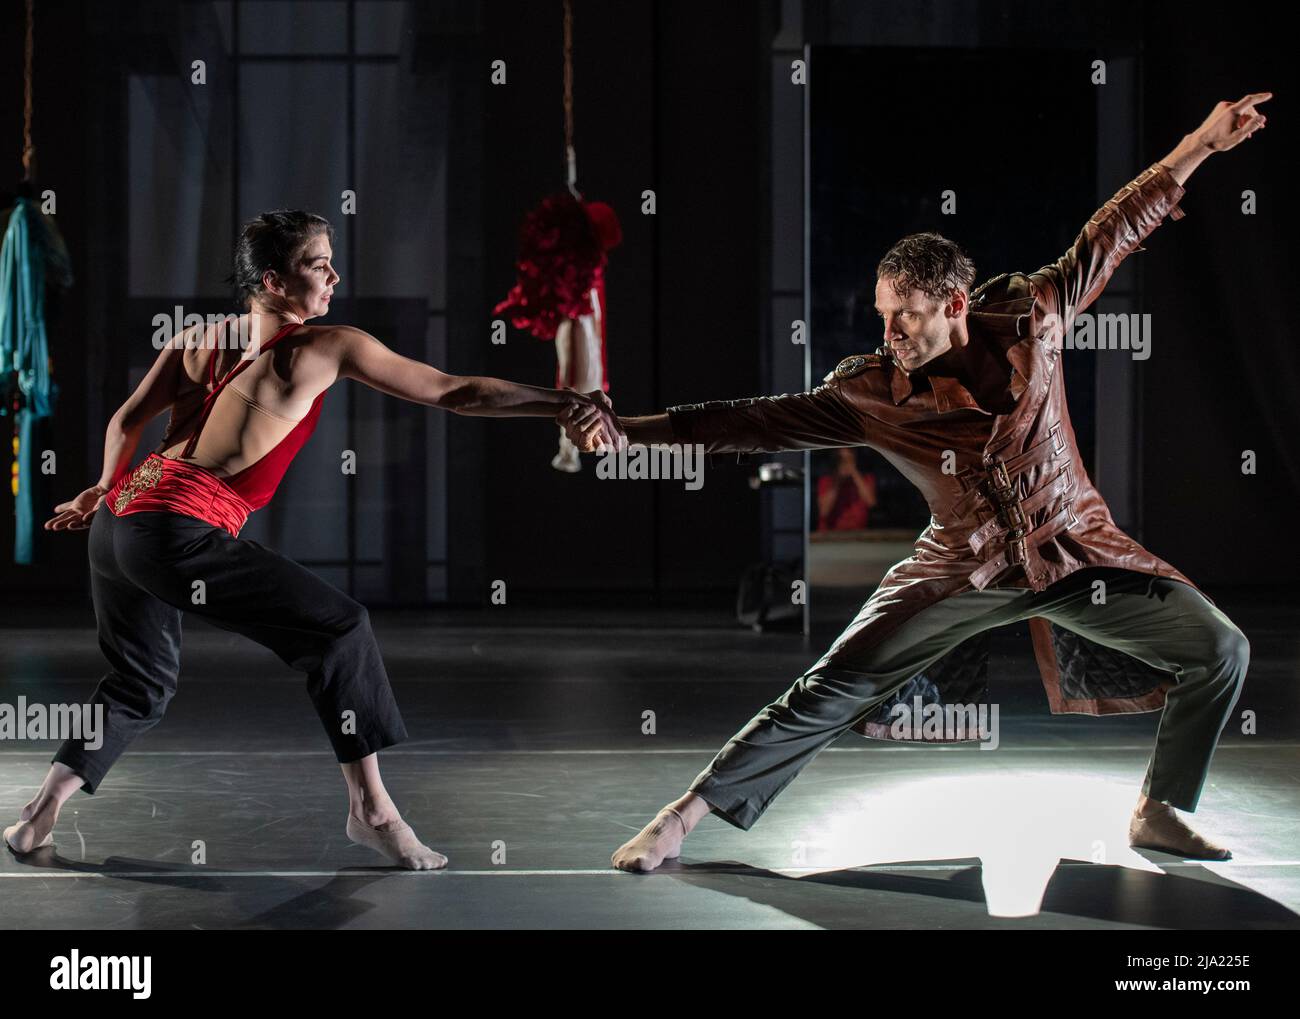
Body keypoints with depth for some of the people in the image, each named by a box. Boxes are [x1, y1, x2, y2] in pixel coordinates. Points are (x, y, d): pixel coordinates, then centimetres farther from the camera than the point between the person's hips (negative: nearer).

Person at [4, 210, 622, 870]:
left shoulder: (200, 339, 16)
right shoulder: (327, 348, 1)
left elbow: (125, 424, 20)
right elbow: (455, 393, 3)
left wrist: (106, 492, 37)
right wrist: (564, 403, 8)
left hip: (119, 518, 8)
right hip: (180, 532, -8)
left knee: (142, 682, 26)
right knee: (339, 629, 0)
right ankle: (371, 809, 1)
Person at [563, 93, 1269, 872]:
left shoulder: (1029, 318, -13)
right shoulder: (871, 393, -16)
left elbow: (1108, 237, -2)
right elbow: (757, 422, -17)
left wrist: (1201, 145, -1)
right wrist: (628, 427, -26)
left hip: (1078, 551, 2)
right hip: (964, 570, -2)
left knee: (1220, 650, -8)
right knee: (830, 693, -9)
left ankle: (1159, 813, 10)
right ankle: (684, 819, 0)